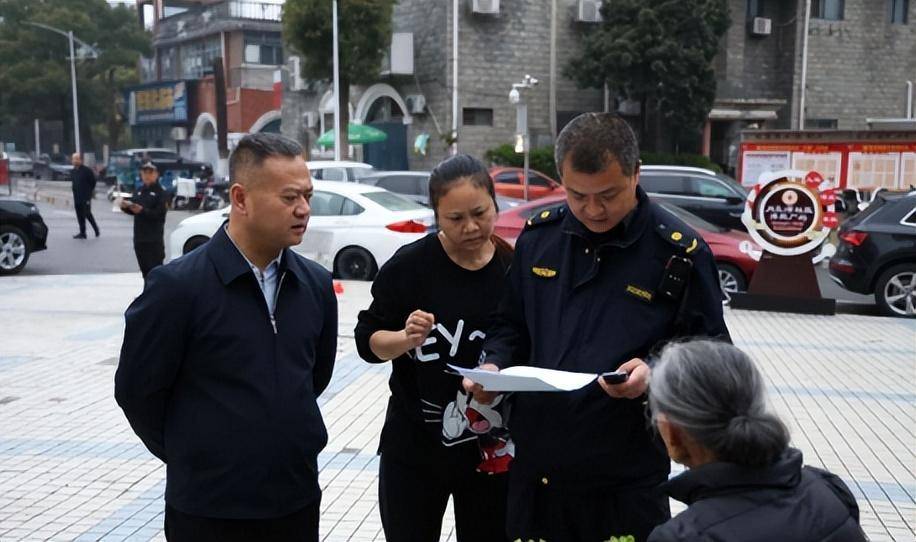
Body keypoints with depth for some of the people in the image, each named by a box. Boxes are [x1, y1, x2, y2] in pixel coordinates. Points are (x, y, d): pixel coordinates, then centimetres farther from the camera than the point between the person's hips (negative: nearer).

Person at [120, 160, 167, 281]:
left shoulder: (160, 192, -6)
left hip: (154, 238, -7)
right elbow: (132, 209, 16)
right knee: (144, 269, 13)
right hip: (139, 236, 7)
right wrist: (125, 206, -6)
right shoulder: (138, 191, 14)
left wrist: (142, 211, -26)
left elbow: (160, 214, -15)